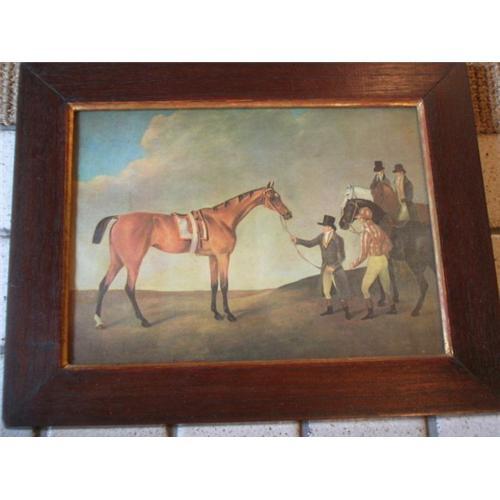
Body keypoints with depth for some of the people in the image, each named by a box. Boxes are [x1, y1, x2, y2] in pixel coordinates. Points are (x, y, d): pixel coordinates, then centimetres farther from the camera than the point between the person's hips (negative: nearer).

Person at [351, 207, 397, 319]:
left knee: (364, 288, 5)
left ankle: (370, 312, 1)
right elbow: (389, 245, 14)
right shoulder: (379, 229, 5)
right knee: (386, 287, 22)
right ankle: (393, 308, 31)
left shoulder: (366, 233, -18)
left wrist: (355, 263, 0)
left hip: (373, 263, -7)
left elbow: (363, 254, -17)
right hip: (384, 260, 7)